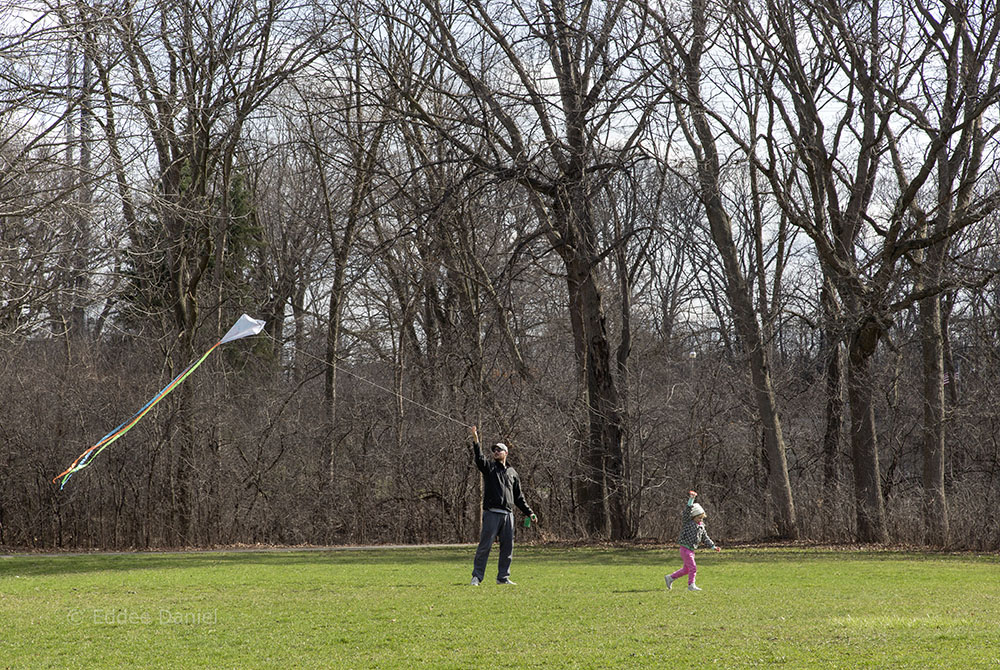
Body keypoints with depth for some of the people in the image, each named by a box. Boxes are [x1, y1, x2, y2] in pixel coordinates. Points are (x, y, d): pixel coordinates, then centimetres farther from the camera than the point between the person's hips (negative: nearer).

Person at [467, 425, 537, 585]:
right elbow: (479, 458, -14)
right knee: (485, 545, -7)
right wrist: (475, 441, -29)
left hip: (508, 514, 4)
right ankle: (477, 577, -5)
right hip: (492, 513, -4)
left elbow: (518, 497, 23)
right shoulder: (489, 467, 8)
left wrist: (529, 512, 17)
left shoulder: (512, 473, 20)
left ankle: (503, 577, 13)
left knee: (507, 547, 5)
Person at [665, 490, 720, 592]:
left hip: (691, 550, 8)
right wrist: (691, 498, -33)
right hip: (685, 549, -8)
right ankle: (691, 585, 0)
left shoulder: (701, 526, 12)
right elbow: (687, 511, -25)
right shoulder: (688, 522, -10)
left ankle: (670, 578, 27)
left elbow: (705, 538, 17)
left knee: (686, 569, 15)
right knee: (693, 568, -10)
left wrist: (714, 546, 9)